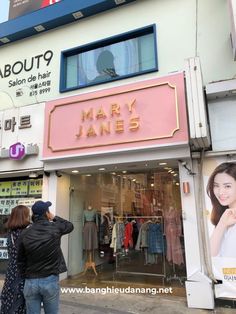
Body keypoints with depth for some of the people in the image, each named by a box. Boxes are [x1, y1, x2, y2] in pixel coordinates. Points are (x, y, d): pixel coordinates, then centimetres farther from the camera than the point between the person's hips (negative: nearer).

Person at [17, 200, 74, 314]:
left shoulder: (25, 233, -5)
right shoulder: (55, 228, -11)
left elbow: (20, 260, 3)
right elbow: (70, 226, 10)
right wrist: (54, 218, 15)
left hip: (31, 282, 2)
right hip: (50, 280, -1)